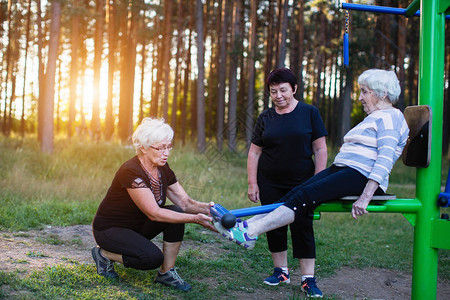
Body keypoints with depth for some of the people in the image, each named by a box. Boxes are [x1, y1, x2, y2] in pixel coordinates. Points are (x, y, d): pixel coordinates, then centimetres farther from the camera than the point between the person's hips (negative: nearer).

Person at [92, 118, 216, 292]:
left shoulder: (163, 170, -4)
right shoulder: (131, 171, -28)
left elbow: (185, 202, -5)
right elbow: (154, 213, -32)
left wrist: (205, 208, -27)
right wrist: (195, 219, -37)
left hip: (137, 226, 7)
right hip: (109, 229, -7)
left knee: (177, 212, -16)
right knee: (153, 257, -28)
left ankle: (166, 273, -6)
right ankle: (104, 253, -2)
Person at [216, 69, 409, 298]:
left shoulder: (390, 117, -6)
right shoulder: (374, 117, 26)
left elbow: (385, 161, -18)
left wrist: (365, 197, -27)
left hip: (361, 176, -9)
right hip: (341, 170, 9)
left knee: (304, 196, -23)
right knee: (296, 193, -10)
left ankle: (249, 232, -30)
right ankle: (249, 226, -20)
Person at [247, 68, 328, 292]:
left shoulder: (309, 113, -2)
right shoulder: (265, 117, 5)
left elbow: (320, 149, -3)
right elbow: (254, 152, 7)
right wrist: (252, 183, 1)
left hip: (301, 183, -3)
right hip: (270, 184, 3)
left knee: (302, 227, -3)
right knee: (274, 227, 8)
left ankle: (308, 278, 5)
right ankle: (281, 271, 24)